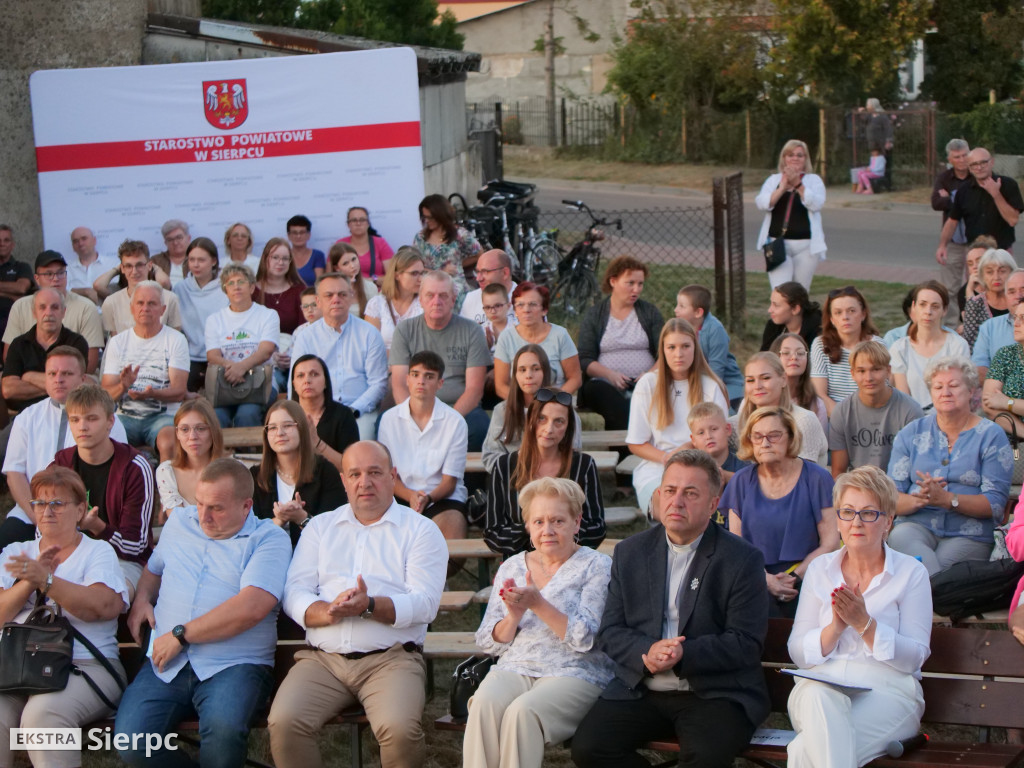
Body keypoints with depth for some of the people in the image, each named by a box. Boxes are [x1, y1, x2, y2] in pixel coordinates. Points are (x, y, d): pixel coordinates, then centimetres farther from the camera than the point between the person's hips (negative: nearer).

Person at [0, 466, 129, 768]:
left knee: (43, 713, -34)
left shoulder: (98, 551, 13)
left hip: (85, 664, -3)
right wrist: (30, 581, -8)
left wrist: (45, 579, -15)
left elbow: (104, 606, -9)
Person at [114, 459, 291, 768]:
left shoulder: (269, 539, 0)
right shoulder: (179, 522, 20)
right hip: (165, 665, 5)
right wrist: (142, 599, 16)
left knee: (223, 728, -36)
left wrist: (180, 635, -10)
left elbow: (251, 608, -15)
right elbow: (154, 568, 40)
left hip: (233, 665, -4)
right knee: (129, 740, -22)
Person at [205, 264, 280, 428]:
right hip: (224, 384, 1)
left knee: (247, 414, -33)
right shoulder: (214, 320, 19)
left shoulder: (268, 315, 12)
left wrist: (242, 367, -25)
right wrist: (229, 365, -19)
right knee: (216, 416, -31)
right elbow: (212, 356, 5)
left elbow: (266, 351, -5)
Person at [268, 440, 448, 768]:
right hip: (322, 657, 3)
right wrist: (328, 612, -13)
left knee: (399, 729, -31)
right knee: (283, 723, -25)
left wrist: (370, 606, -20)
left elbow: (425, 604, -4)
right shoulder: (320, 527, 20)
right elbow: (294, 594, 8)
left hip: (391, 658, -2)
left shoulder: (421, 530, 9)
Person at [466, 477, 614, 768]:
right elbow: (488, 643, 13)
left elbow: (586, 639, -8)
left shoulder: (596, 567, 3)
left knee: (523, 711, -33)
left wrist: (537, 604, -17)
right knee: (484, 704, -30)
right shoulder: (511, 567, 16)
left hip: (574, 673, -3)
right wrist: (514, 616, -8)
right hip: (515, 668, 4)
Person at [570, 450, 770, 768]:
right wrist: (645, 653, -14)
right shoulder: (630, 552, 11)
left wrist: (684, 655, -22)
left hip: (714, 694, -4)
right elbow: (609, 632, 8)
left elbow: (746, 644, -8)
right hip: (640, 691, 4)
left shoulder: (742, 560, -2)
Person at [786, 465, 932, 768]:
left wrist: (865, 624, -16)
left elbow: (914, 657, -3)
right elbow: (799, 653, 8)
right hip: (821, 684, 3)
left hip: (887, 690, -3)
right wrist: (835, 628, -11)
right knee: (820, 698, -37)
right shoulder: (820, 569, 14)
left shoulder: (911, 573, 5)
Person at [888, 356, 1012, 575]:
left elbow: (995, 504, -3)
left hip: (969, 535, -2)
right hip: (917, 524, 2)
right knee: (899, 537, -34)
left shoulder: (992, 436, 6)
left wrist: (946, 499, -18)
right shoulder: (910, 434, 14)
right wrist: (918, 499, -17)